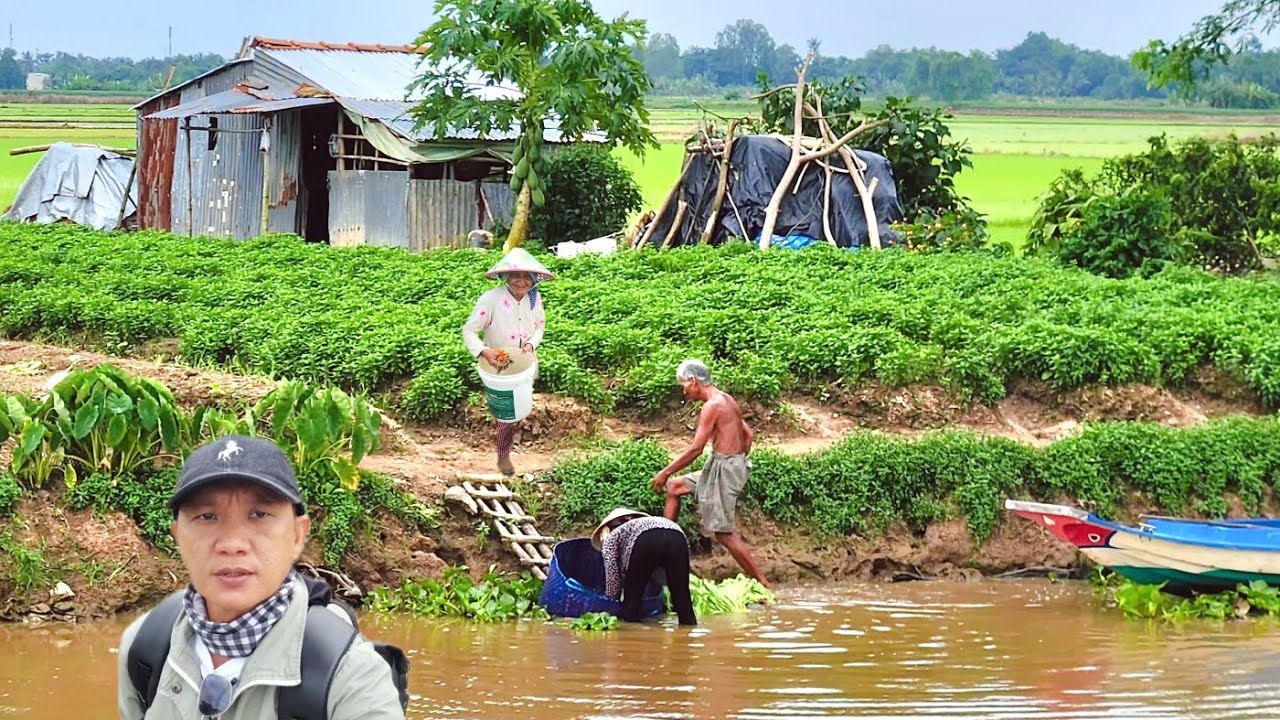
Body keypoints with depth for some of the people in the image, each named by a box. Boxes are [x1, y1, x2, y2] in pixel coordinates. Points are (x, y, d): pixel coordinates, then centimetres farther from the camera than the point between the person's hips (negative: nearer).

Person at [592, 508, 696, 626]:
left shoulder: (611, 537, 31)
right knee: (682, 599, 10)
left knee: (631, 601, 12)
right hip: (677, 537, 5)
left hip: (647, 541, -5)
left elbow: (613, 579, 17)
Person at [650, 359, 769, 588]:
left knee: (725, 534, -7)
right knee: (674, 486, 21)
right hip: (736, 463, 10)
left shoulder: (712, 406, -17)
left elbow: (696, 449, -19)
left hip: (723, 468, -10)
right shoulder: (728, 400, 11)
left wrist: (666, 472, -11)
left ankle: (762, 584, -7)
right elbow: (748, 435, 18)